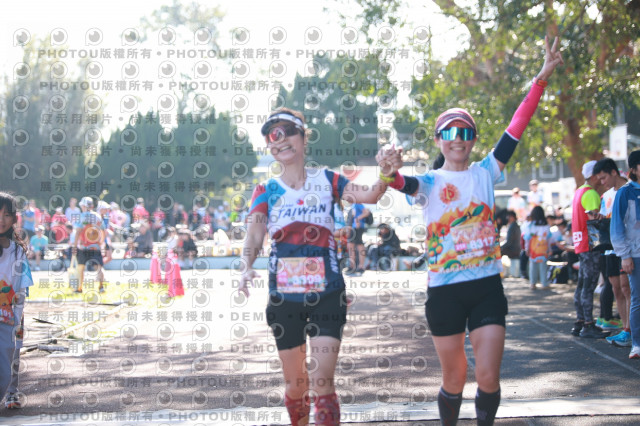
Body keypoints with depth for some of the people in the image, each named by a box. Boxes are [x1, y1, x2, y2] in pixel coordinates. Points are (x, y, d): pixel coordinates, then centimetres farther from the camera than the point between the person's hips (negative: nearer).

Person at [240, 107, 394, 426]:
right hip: (283, 298, 2)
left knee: (323, 381, -12)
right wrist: (246, 268, -28)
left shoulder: (327, 181, 4)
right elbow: (253, 236, -8)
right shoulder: (266, 191, 6)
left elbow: (369, 195, -12)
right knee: (294, 384, 11)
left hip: (326, 295, -2)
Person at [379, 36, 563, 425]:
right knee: (454, 380, 7)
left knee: (488, 378, -7)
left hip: (487, 287, 1)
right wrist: (390, 171, -44)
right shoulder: (428, 183, 2)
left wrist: (542, 77, -10)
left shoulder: (485, 172, 6)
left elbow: (517, 128, -3)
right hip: (444, 291, -1)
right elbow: (400, 183, -20)